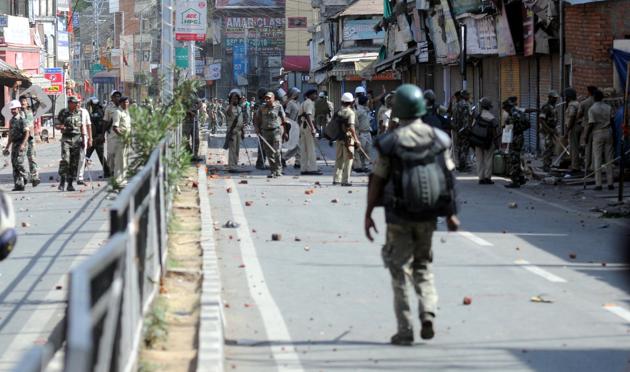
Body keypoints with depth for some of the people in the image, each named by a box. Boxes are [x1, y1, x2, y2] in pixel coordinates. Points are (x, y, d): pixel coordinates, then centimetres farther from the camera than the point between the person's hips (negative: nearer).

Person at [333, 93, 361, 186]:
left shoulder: (338, 112, 7)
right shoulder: (351, 113, -12)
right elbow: (351, 127, -19)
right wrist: (356, 139, -18)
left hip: (339, 138, 6)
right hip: (348, 138, -6)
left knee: (339, 160, 14)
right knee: (348, 160, 0)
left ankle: (336, 179, 17)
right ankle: (345, 180, -1)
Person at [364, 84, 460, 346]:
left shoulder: (390, 143, -10)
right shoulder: (438, 139, -1)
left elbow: (377, 180, -7)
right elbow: (449, 177, 2)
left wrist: (368, 214, 2)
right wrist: (451, 213, 9)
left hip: (399, 216, -3)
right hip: (428, 215, 3)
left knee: (400, 271, 5)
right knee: (423, 266, 20)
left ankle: (405, 332, 4)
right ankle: (428, 313, -1)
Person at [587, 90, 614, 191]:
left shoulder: (592, 109, -8)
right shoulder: (608, 107, 6)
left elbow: (591, 124, -12)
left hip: (598, 134, -4)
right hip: (608, 133, 4)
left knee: (597, 159, 0)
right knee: (608, 159, 7)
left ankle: (598, 184, -3)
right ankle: (610, 183, 7)